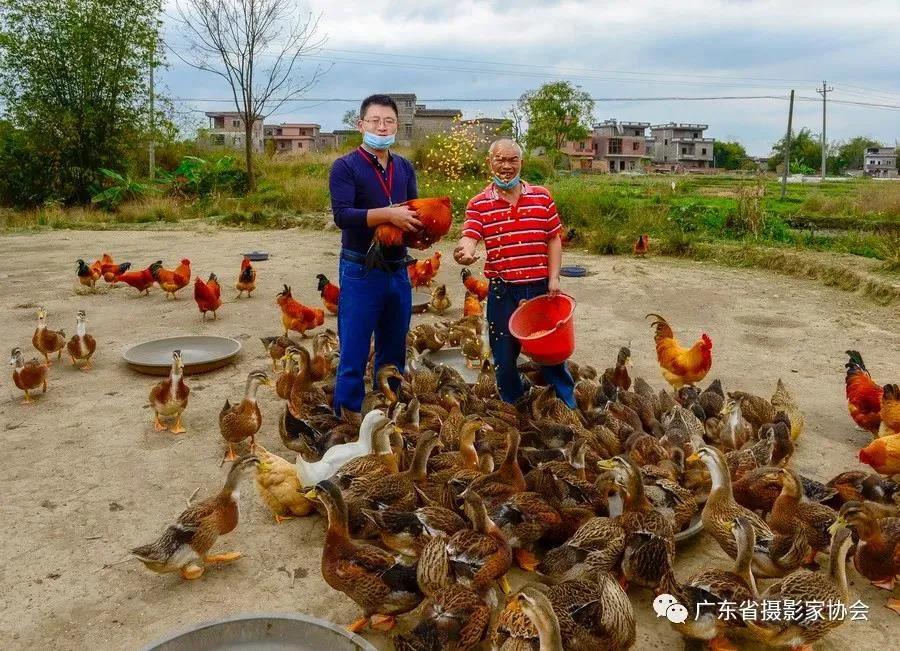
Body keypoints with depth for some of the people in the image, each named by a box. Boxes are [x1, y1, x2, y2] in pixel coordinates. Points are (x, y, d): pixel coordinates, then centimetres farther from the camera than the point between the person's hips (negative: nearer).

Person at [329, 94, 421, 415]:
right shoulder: (345, 166, -6)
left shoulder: (404, 167, 11)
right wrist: (388, 213, -26)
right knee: (353, 356, -1)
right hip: (361, 272, -6)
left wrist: (421, 227, -11)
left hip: (398, 271, 6)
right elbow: (342, 215, -18)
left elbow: (414, 210, 11)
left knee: (394, 354, 15)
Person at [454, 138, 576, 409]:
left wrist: (554, 278, -4)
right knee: (504, 354, 10)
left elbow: (554, 240, 5)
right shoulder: (479, 204, -2)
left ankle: (568, 406, 28)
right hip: (502, 290, 0)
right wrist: (465, 252, -40)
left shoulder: (542, 197, 4)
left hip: (540, 287, 1)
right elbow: (469, 237, -16)